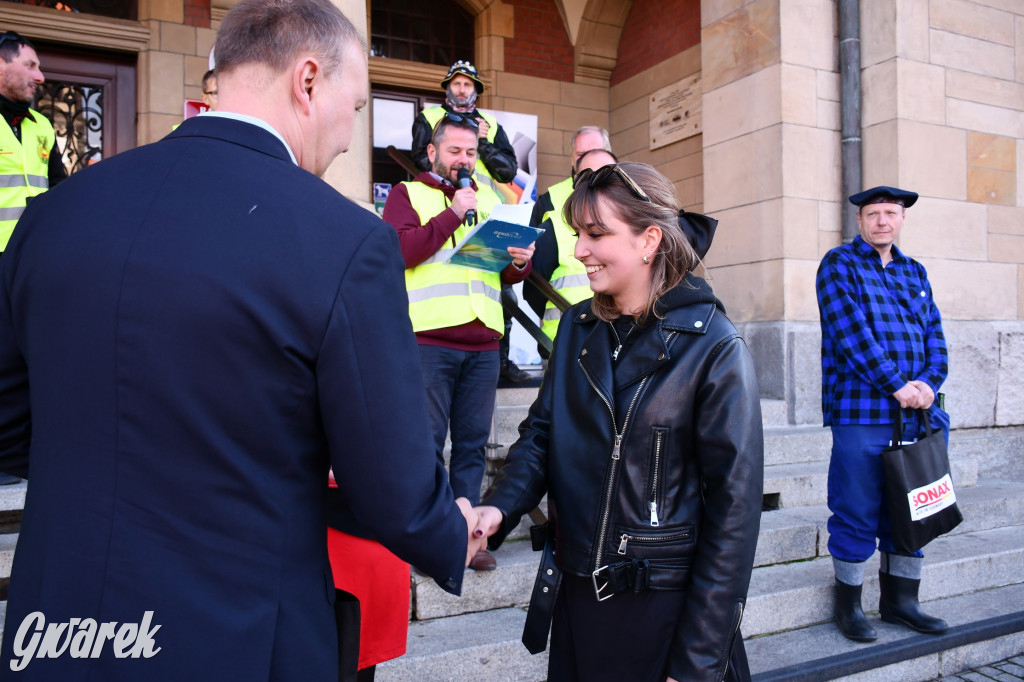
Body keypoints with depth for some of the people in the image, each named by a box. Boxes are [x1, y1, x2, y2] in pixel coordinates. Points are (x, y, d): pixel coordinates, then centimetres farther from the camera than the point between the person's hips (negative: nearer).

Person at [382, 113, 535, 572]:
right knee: (426, 443, 0)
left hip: (483, 343, 4)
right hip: (429, 339, -4)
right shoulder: (407, 194, 9)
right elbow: (400, 250, -10)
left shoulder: (490, 200, 22)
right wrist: (453, 213, -8)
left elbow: (508, 275, 20)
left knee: (472, 444, 7)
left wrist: (520, 262, -3)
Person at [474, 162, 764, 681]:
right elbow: (540, 432, 4)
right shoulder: (577, 328, 3)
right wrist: (500, 507, -17)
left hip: (665, 608, -5)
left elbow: (733, 508, -14)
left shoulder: (714, 349, -15)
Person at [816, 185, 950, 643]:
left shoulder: (914, 272, 18)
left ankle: (900, 600, 27)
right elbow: (851, 332, -13)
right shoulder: (839, 264, -1)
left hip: (913, 412, 6)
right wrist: (896, 385, -16)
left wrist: (929, 382, -6)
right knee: (857, 512, -1)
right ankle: (848, 605, 14)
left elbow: (934, 334, 12)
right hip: (860, 412, -6)